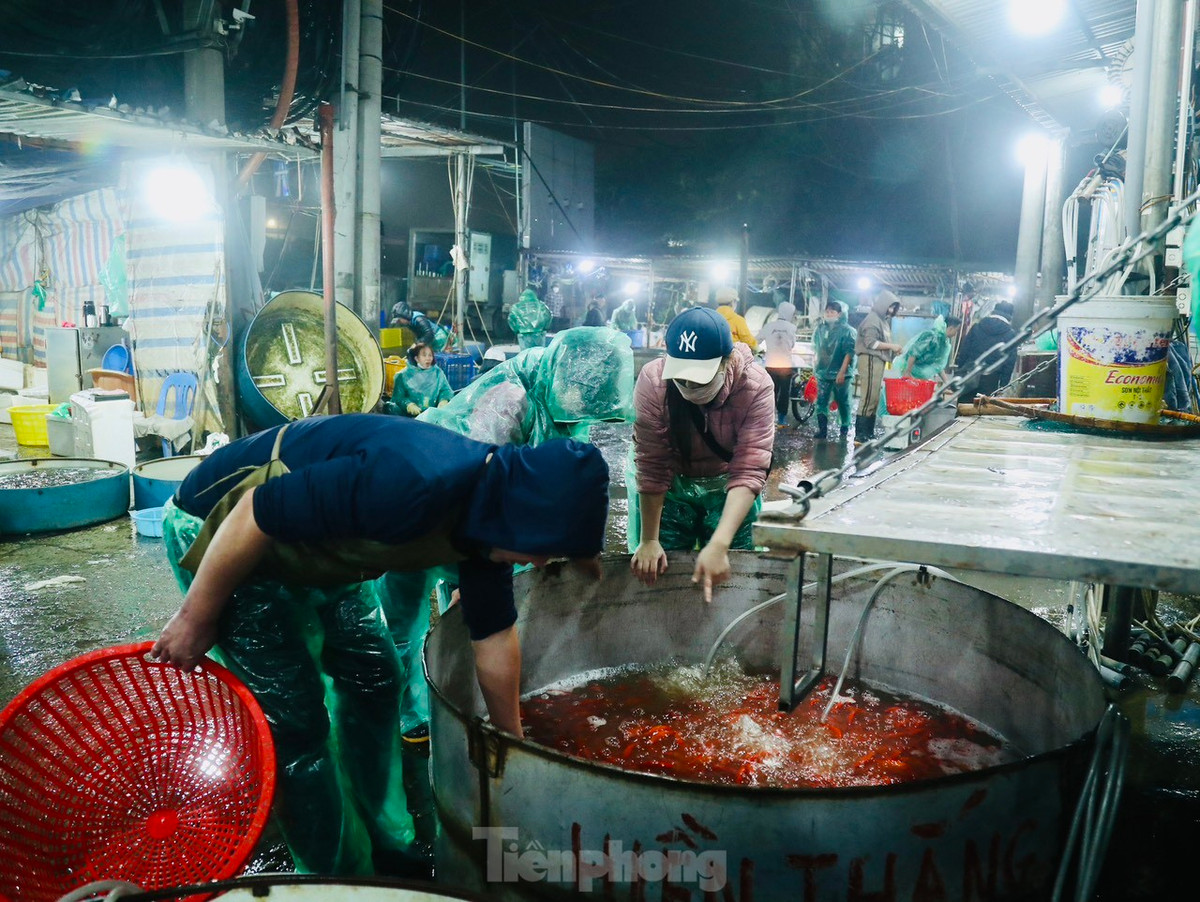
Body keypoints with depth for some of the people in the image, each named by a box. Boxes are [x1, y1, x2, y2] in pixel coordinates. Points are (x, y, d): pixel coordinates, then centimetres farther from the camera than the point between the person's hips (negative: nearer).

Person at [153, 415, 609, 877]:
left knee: (374, 679, 10)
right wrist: (196, 617, -16)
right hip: (222, 530, -8)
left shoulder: (489, 509, -10)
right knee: (295, 718, -8)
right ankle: (337, 876, 12)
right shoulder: (411, 486, -39)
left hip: (313, 544, 8)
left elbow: (494, 636, 3)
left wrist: (512, 742, 13)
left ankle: (379, 851, 28)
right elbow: (253, 515, -30)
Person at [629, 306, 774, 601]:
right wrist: (649, 541, -22)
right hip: (670, 484, 0)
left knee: (728, 575, -1)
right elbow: (652, 467, -23)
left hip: (728, 486, 0)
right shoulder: (653, 380, -28)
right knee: (658, 572, -1)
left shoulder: (756, 386, -28)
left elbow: (748, 472, -32)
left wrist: (719, 545, -42)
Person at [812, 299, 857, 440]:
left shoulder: (847, 330, -5)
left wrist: (842, 372, -18)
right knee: (821, 401, -4)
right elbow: (815, 350, 20)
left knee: (843, 402, 5)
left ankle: (845, 428, 17)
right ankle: (822, 429, -4)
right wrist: (815, 368, 17)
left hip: (840, 374, -4)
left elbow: (849, 353, -12)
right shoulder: (819, 329, 11)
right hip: (823, 373, 4)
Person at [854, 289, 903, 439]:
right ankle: (861, 434, -10)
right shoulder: (873, 319, -8)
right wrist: (891, 346, -13)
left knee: (874, 399, 9)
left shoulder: (883, 320, 21)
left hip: (879, 361, 10)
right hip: (870, 360, -10)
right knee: (868, 398, -11)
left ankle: (869, 433, 12)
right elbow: (870, 342, -17)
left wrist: (893, 348, 7)